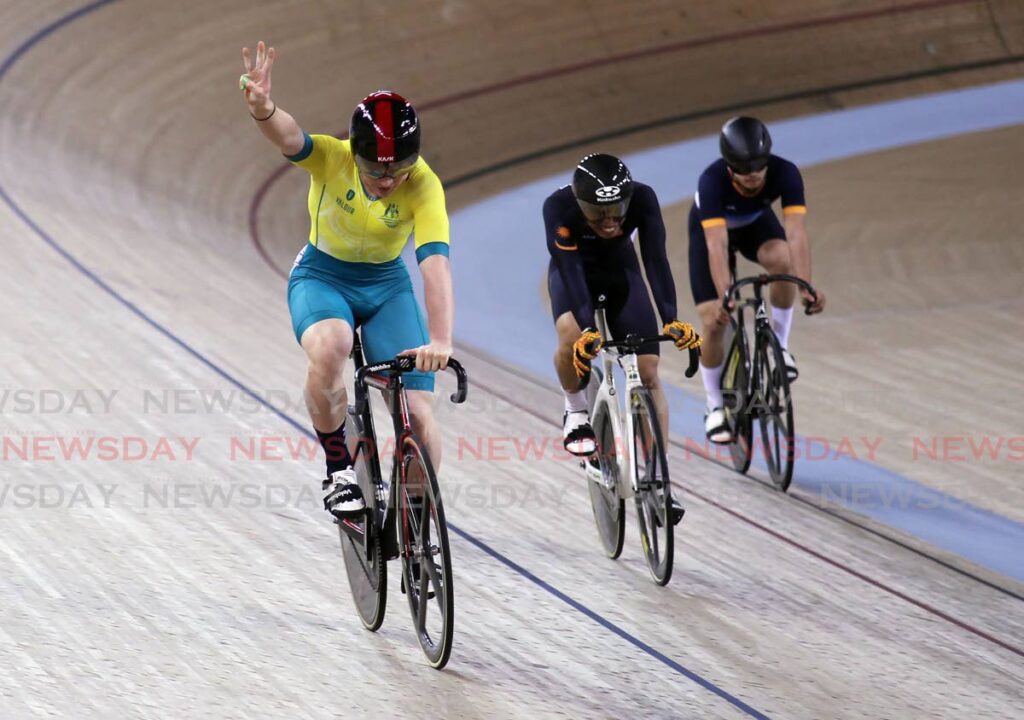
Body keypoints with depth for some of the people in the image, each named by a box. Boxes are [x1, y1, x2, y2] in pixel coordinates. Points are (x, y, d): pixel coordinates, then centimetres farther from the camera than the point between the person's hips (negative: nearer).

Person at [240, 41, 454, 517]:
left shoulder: (423, 185, -25)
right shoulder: (332, 158, -24)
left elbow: (435, 262, -37)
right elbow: (287, 137, -45)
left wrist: (440, 340, -52)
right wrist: (262, 109, -69)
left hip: (386, 285, 1)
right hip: (322, 276, -1)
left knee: (418, 415, -12)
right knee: (329, 351, -36)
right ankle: (339, 471, -15)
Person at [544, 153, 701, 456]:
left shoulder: (642, 199, -32)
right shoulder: (559, 206, -36)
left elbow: (656, 258, -37)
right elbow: (569, 268, -41)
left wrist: (671, 320, -49)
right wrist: (587, 331, -53)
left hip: (621, 271, 2)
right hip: (574, 272, -2)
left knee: (648, 372, -9)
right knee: (572, 338, -32)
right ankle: (576, 412, -5)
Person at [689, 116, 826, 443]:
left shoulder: (785, 173, -35)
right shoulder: (712, 181, -40)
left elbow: (796, 234, -42)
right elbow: (717, 245, -47)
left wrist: (806, 288, -54)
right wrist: (724, 296, -59)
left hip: (756, 223, 1)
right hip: (709, 229, -1)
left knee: (782, 259, -34)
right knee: (713, 322, -11)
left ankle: (778, 342, -12)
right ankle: (716, 407, 10)